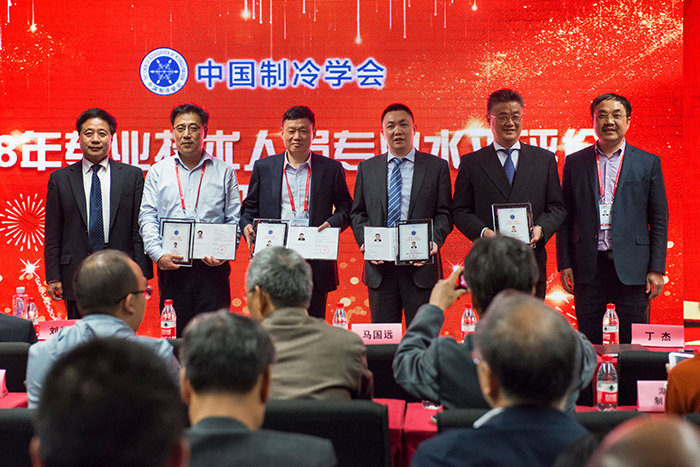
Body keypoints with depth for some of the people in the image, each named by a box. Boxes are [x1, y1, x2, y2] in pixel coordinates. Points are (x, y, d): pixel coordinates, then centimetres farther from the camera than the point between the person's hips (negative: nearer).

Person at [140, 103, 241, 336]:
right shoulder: (157, 172, 11)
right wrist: (158, 254, -11)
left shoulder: (224, 172, 9)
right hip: (171, 266, 1)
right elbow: (148, 218, 5)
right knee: (174, 333, 3)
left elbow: (234, 219, 7)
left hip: (213, 267, -1)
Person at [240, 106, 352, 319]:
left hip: (315, 264, 0)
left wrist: (332, 224, -9)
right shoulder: (263, 167, 12)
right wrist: (247, 226, -5)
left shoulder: (331, 169, 9)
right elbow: (249, 207, 16)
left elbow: (346, 207, 11)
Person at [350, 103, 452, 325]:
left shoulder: (437, 167, 6)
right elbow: (358, 213, 13)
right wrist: (364, 241, -5)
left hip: (421, 266, -2)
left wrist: (434, 241, -14)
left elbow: (444, 214, 3)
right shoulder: (367, 168, 12)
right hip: (380, 267, 2)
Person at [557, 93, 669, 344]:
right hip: (589, 267, 1)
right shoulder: (575, 163, 8)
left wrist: (656, 269, -2)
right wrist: (565, 264, 2)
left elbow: (659, 220, 4)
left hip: (631, 267, -1)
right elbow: (566, 218, 9)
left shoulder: (648, 163, 5)